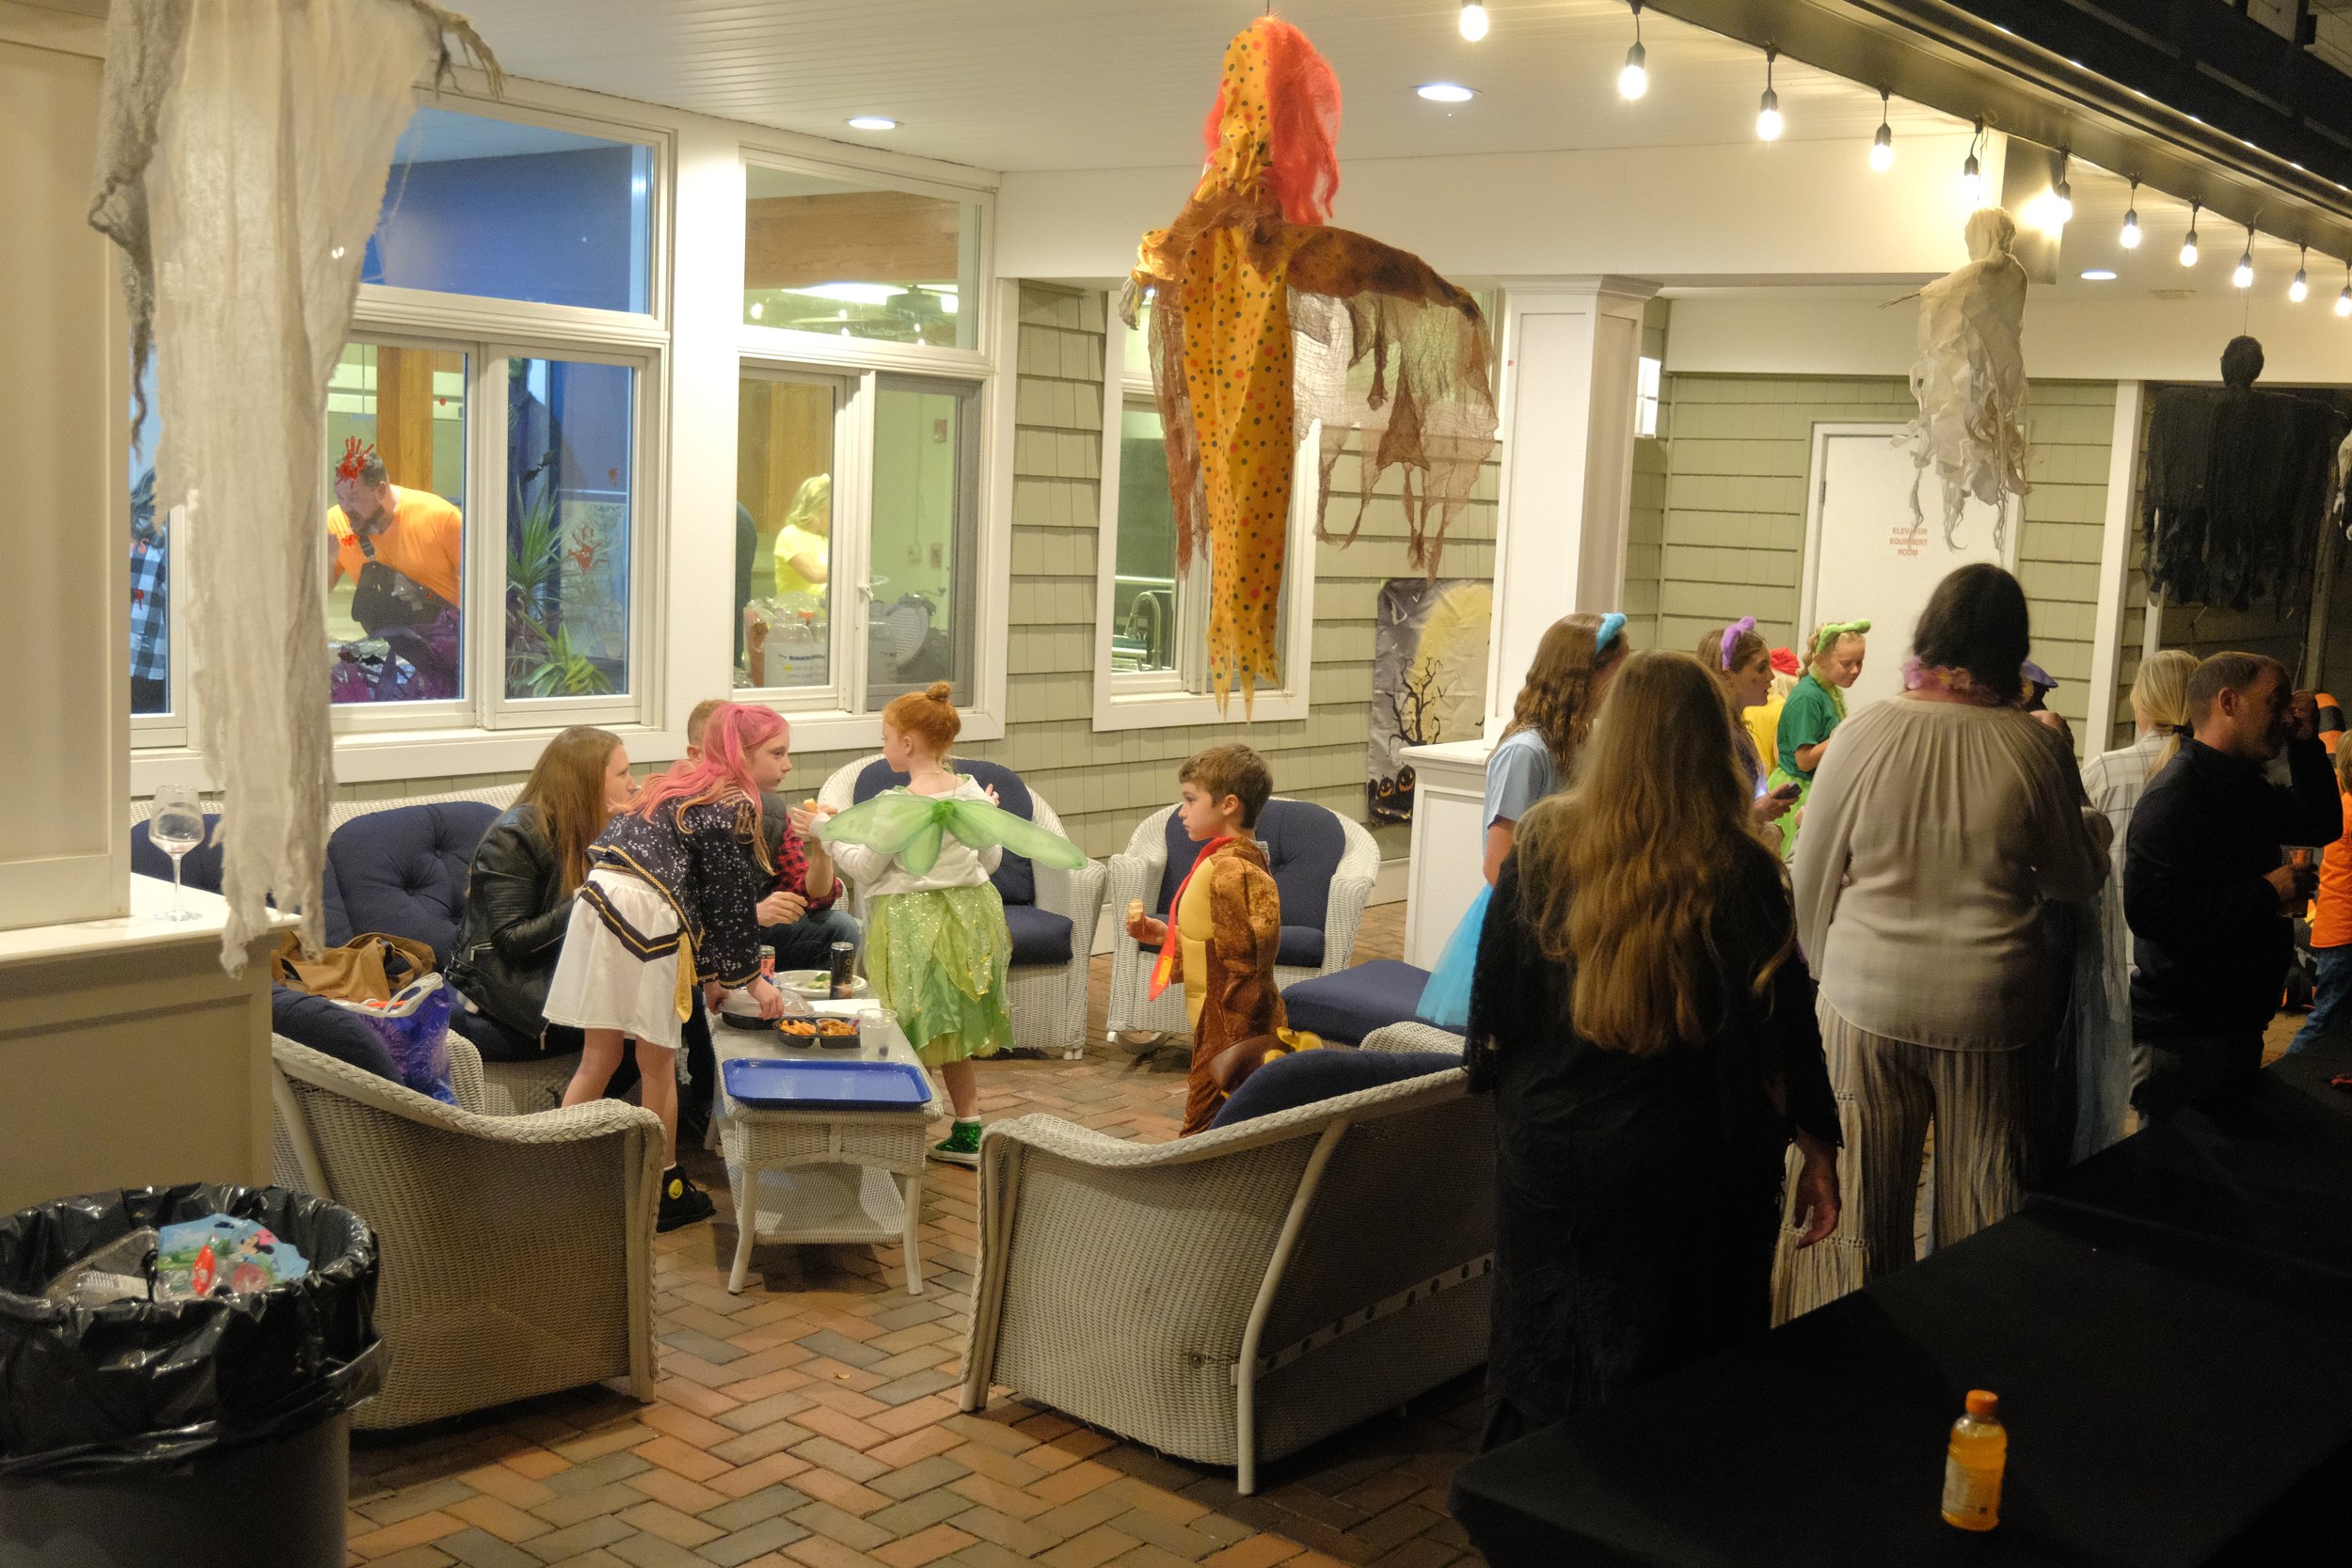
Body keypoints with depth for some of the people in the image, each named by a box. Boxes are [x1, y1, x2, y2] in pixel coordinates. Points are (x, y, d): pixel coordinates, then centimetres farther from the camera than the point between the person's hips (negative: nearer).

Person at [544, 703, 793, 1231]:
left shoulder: (682, 786, 25)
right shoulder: (734, 806, -2)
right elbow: (730, 901, -2)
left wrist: (710, 972, 28)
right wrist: (750, 976, 9)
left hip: (599, 902, 8)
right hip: (647, 917, -8)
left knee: (598, 1059, 13)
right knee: (657, 1064, 7)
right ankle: (666, 1190, 20)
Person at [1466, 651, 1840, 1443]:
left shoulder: (1541, 846, -8)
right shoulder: (1740, 872, -15)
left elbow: (1493, 1000, 0)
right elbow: (1783, 1030, -10)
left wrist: (1499, 1078, 18)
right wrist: (1817, 1149, 1)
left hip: (1546, 1148, 3)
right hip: (1683, 1168, -2)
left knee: (1540, 1357, 20)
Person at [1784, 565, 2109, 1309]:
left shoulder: (1864, 733, -8)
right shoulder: (2034, 748, -10)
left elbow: (1813, 877, 1)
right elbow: (2080, 877, 4)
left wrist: (1824, 964, 17)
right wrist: (2091, 822, 25)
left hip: (1868, 999, 1)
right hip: (1991, 1009, -1)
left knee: (1860, 1196, 12)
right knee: (1983, 1202, 12)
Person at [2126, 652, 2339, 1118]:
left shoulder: (2241, 787, 13)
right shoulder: (2177, 794, -19)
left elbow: (2321, 824, 26)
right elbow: (2149, 907, -30)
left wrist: (2305, 743, 11)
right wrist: (2268, 894, -22)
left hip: (2236, 1025, 10)